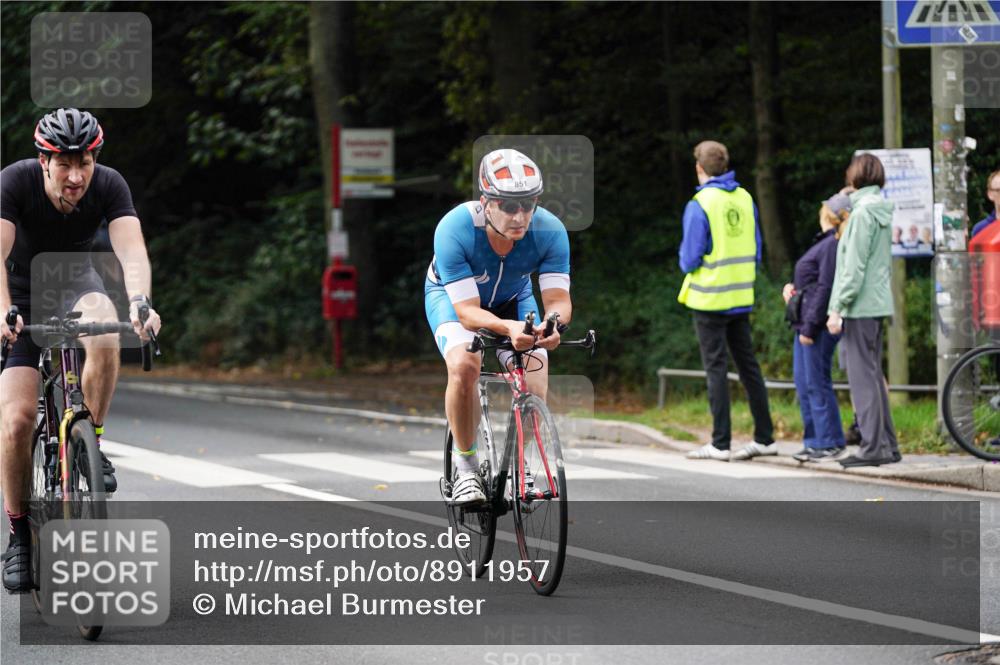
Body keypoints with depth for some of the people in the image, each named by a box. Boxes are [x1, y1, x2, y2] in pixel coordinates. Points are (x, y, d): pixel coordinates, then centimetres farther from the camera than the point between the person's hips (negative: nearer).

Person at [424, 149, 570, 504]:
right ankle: (466, 468, -13)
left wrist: (553, 323, -56)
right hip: (451, 295, -2)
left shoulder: (549, 231, -30)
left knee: (534, 388, -19)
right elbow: (467, 311, -39)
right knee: (464, 366, -32)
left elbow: (558, 297, -31)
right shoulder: (454, 229, -37)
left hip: (512, 299, 2)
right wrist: (508, 328, -58)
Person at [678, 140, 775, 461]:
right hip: (741, 298, 6)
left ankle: (720, 443, -2)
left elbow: (690, 259, -14)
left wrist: (686, 263, 7)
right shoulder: (745, 199, 5)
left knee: (715, 368, -2)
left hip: (710, 299, -6)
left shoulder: (699, 205, -15)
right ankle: (765, 437, 16)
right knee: (748, 365, 13)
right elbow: (756, 249, 9)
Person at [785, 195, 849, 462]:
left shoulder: (833, 245, -14)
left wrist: (810, 326, -20)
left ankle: (830, 444, -2)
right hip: (806, 322, 10)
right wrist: (792, 287, 9)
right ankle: (814, 442, 18)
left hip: (819, 325, -10)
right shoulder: (824, 242, 17)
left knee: (817, 383, -7)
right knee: (804, 383, 13)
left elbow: (825, 288, -19)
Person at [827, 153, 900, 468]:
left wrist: (838, 308, -15)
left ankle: (873, 447, -8)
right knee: (873, 375, 14)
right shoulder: (882, 211, 14)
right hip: (878, 303, 9)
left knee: (862, 375, -7)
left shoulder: (863, 212, -13)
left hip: (860, 306, -9)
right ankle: (887, 444, 16)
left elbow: (854, 266, -17)